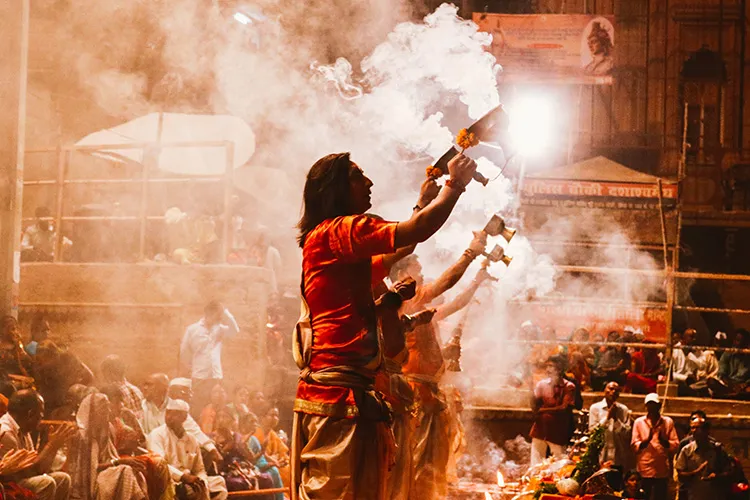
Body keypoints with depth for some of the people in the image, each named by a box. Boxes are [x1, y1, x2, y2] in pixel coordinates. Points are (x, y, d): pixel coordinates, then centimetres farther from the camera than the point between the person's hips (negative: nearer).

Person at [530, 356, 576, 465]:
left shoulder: (568, 387, -4)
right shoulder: (542, 384, 9)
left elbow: (565, 408, -11)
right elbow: (534, 406, 6)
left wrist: (543, 410, -6)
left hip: (557, 432, -4)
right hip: (540, 429, 4)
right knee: (535, 465, 3)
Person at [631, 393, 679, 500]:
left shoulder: (668, 422, 6)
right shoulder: (639, 422, 5)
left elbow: (675, 445, 2)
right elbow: (634, 446, -1)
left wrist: (663, 440, -17)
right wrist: (647, 439, -19)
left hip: (662, 470, 1)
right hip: (644, 469, -1)